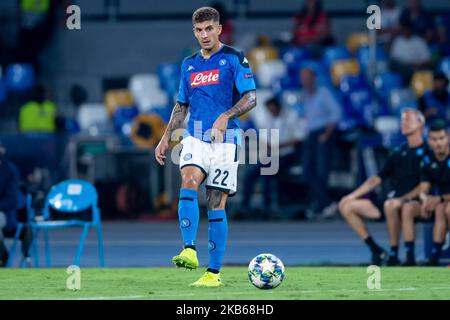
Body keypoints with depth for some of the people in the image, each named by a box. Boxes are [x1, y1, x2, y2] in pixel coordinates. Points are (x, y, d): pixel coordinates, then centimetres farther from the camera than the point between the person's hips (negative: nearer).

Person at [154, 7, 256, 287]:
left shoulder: (234, 59, -1)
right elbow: (181, 105, 23)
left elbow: (251, 97, -7)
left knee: (216, 202, -4)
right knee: (189, 182, -24)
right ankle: (189, 251, -32)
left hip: (225, 138, -4)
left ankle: (214, 272, 2)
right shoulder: (189, 64, 15)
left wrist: (226, 116, -22)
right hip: (195, 136, 4)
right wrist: (166, 138, 15)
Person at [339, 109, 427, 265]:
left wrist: (404, 199, -24)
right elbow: (377, 179, 21)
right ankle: (376, 251, -3)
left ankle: (394, 256, -29)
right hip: (393, 201, 8)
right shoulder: (398, 152, 19)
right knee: (347, 206, -1)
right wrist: (352, 195, 13)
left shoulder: (427, 151, -1)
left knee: (390, 205, -42)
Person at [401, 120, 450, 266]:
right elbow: (423, 190, 1)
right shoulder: (428, 160, 2)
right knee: (408, 208, -17)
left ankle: (435, 258, -37)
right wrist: (425, 199, -23)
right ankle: (410, 257, -22)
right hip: (435, 201, 6)